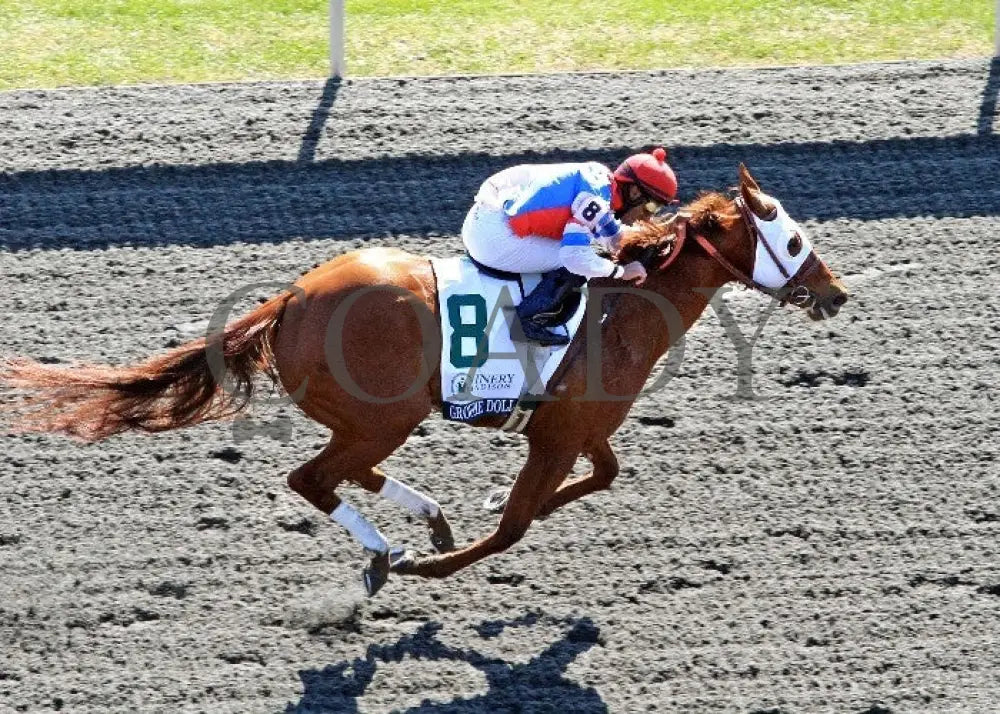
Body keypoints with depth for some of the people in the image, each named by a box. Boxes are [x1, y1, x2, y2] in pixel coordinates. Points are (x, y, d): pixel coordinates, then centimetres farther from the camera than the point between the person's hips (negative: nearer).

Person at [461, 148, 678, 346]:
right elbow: (575, 256, -26)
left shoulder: (601, 181, 11)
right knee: (577, 265, -11)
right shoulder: (595, 198, -18)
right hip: (493, 237, -10)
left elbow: (615, 238, 25)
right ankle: (530, 318, -5)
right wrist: (621, 271, -13)